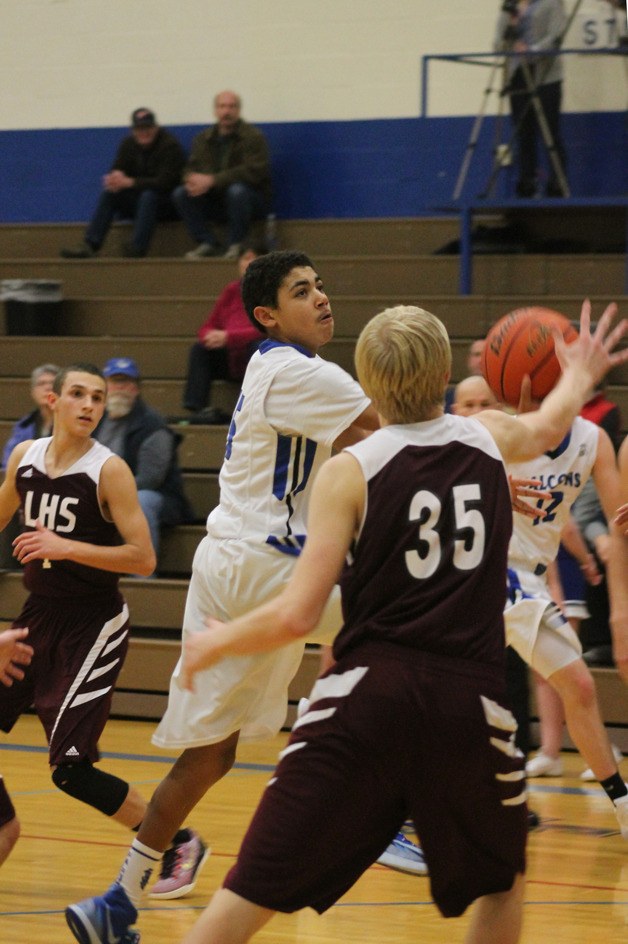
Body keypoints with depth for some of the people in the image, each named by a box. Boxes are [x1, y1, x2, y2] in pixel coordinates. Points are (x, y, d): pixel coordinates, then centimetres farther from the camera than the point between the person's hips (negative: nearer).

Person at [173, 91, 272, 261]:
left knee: (237, 190, -38)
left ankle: (236, 245, -21)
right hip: (216, 201, 5)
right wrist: (193, 180, -21)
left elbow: (253, 172, -23)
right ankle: (207, 244, -12)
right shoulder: (203, 139, 8)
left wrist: (212, 180, -28)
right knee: (180, 194, -15)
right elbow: (191, 169, 7)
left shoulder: (253, 137, -10)